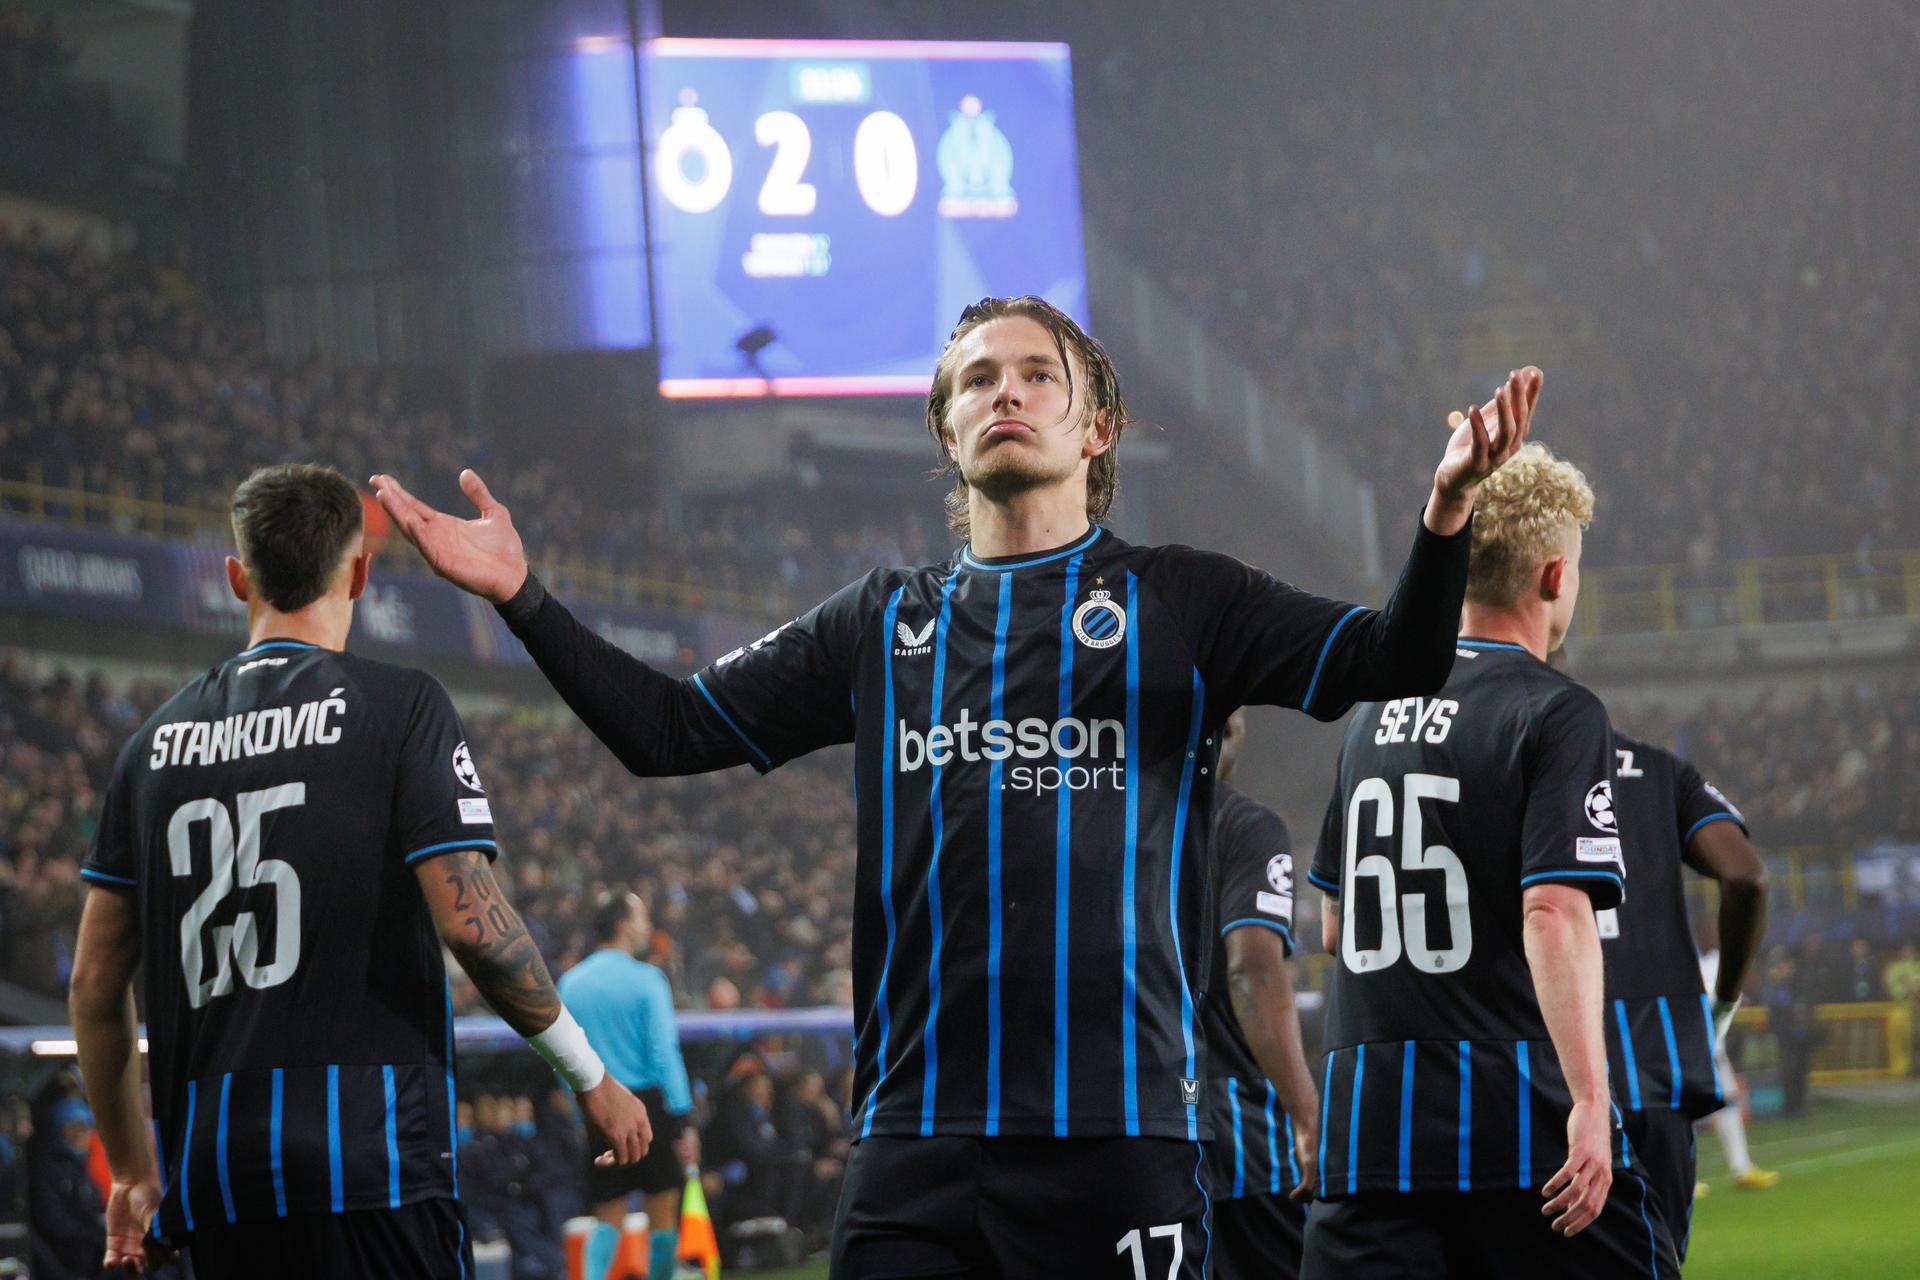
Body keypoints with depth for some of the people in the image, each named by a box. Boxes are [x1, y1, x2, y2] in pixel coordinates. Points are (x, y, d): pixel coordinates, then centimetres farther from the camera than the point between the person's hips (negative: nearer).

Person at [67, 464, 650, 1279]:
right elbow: (471, 923, -10)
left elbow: (95, 981, 14)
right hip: (367, 1155, -5)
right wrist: (589, 1075, 3)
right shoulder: (399, 706, -1)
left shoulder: (158, 740, 13)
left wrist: (133, 1171, 24)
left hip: (213, 1180, 5)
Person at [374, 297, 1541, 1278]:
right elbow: (669, 729, 20)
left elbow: (1390, 666, -2)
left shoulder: (1176, 601, 8)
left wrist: (1444, 520, -21)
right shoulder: (885, 623, 18)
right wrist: (523, 597, 9)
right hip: (917, 1132, 3)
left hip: (1120, 1125, -3)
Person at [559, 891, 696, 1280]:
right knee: (663, 1212, 6)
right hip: (648, 1102, -5)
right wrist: (681, 1117, -10)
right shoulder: (645, 979, -6)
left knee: (609, 1218, 6)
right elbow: (664, 1053, -11)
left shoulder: (570, 983, 8)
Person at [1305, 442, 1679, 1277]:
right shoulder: (1557, 715, -6)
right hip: (1516, 1115, -5)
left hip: (1363, 1118, 5)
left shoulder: (1373, 715, 14)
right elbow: (1555, 911, -18)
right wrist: (1588, 1101, -22)